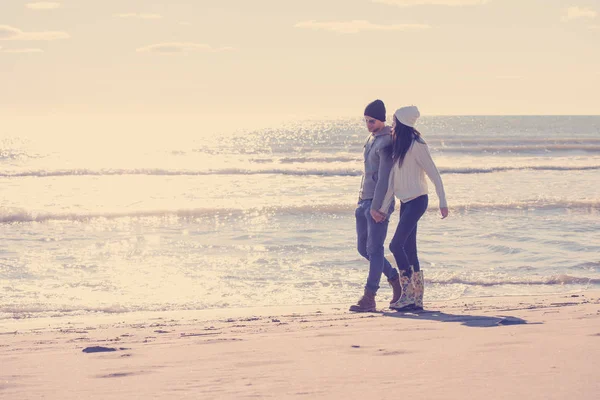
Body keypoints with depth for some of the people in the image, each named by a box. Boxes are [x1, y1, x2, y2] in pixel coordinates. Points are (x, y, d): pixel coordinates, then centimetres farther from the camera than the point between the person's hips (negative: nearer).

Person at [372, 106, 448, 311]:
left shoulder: (417, 146, -13)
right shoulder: (398, 146, 12)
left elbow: (434, 175, -12)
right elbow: (392, 178, 10)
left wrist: (443, 203, -13)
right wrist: (384, 208, 5)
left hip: (417, 200, -9)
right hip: (405, 201, 9)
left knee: (396, 245, -14)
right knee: (409, 249, 8)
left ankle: (408, 295, -8)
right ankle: (417, 299, 11)